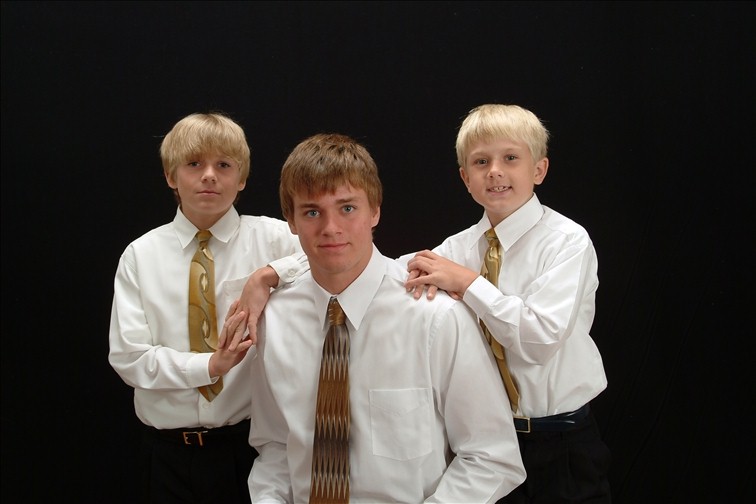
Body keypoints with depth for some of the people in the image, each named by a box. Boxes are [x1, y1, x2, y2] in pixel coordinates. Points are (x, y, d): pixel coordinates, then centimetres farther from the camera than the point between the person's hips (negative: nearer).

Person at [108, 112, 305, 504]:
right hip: (169, 451, 1)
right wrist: (210, 366, -19)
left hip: (252, 442, -1)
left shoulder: (272, 237, -3)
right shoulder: (140, 255, 0)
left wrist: (271, 274, -25)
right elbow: (128, 356, -6)